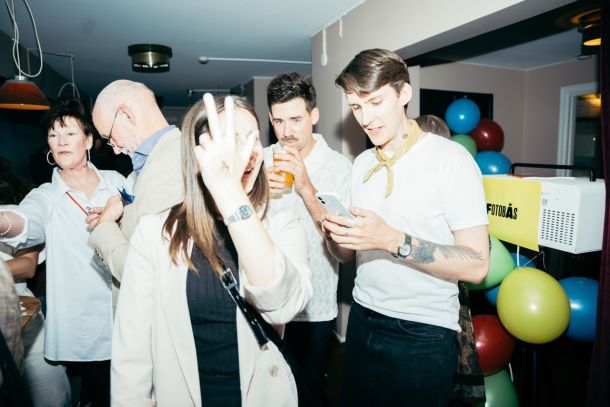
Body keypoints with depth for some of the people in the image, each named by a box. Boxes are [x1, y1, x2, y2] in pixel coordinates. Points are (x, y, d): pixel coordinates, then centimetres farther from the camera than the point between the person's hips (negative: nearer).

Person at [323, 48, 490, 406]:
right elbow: (348, 253, 8)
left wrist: (393, 240, -27)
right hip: (363, 320, 6)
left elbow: (476, 265, -18)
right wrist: (337, 231, -13)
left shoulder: (450, 158, -13)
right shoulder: (362, 164, 5)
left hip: (423, 335, -5)